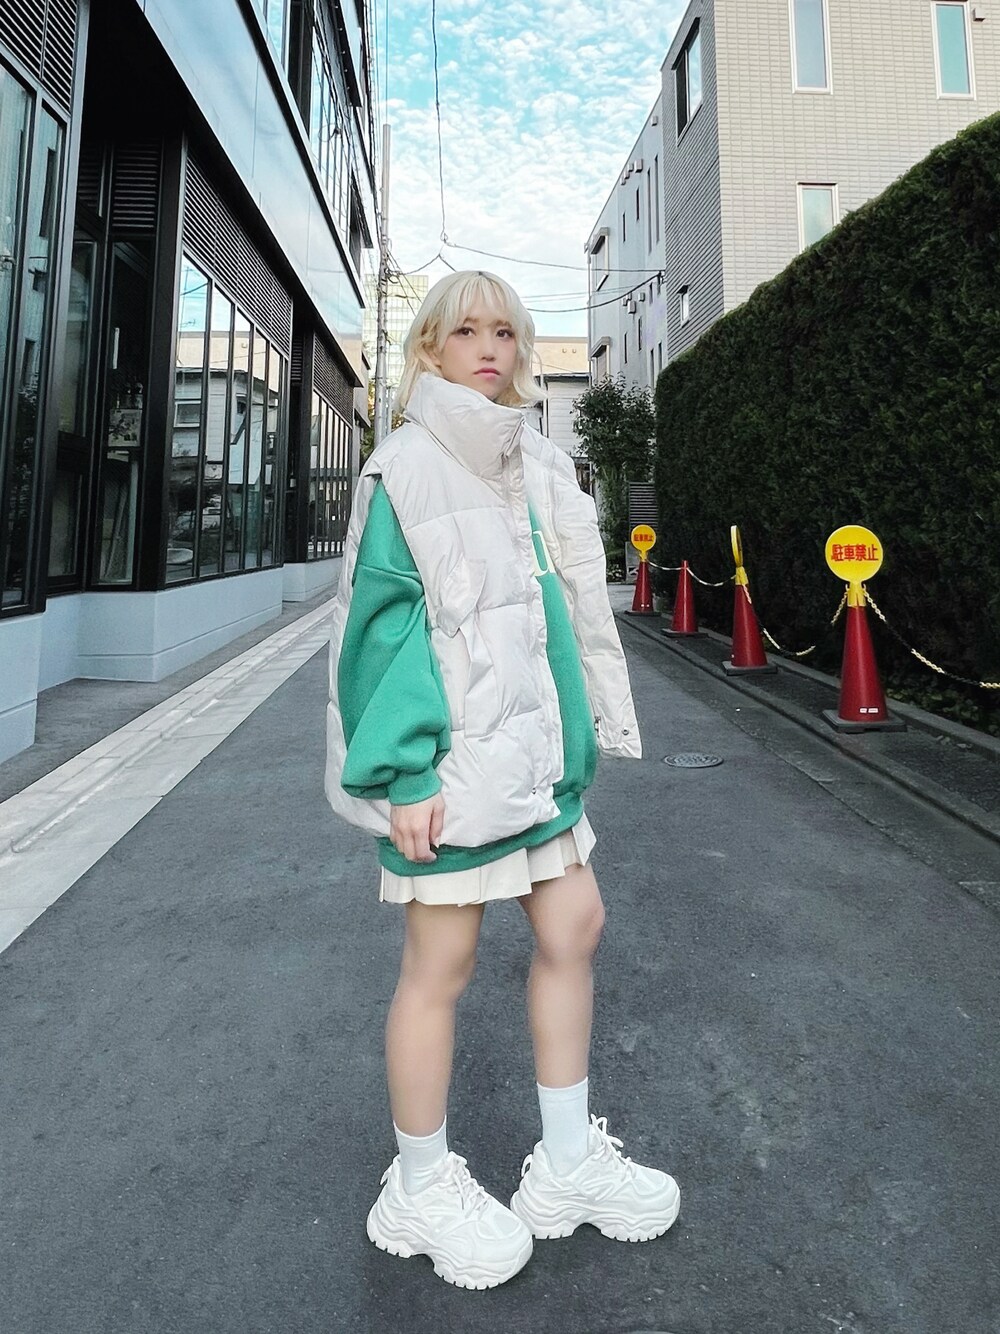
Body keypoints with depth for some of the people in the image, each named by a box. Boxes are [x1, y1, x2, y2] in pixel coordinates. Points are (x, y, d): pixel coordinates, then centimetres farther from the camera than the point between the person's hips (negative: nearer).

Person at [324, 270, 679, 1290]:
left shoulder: (538, 470, 12)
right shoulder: (407, 469, -8)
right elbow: (381, 621, -14)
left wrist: (576, 733, 15)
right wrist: (403, 770, -19)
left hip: (532, 747, 8)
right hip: (446, 759, -7)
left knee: (573, 926, 12)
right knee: (440, 965, 5)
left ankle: (566, 1159, 33)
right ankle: (421, 1190, 29)